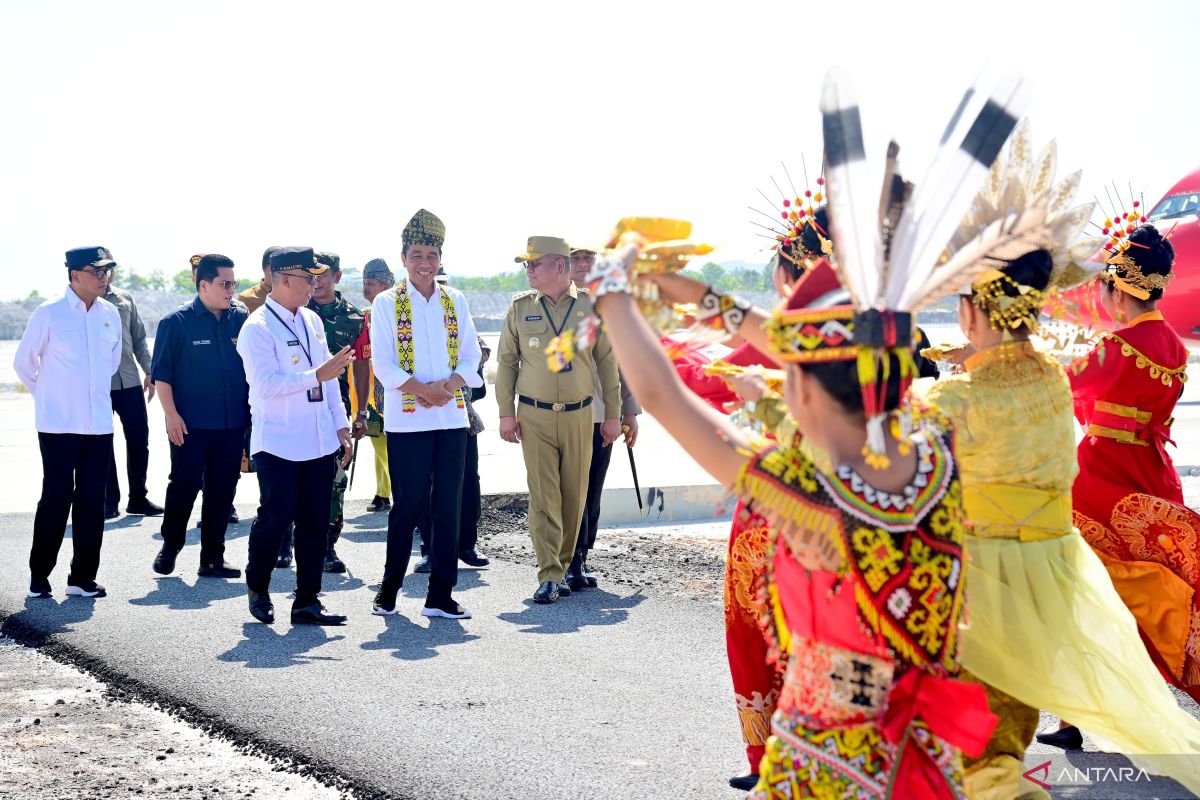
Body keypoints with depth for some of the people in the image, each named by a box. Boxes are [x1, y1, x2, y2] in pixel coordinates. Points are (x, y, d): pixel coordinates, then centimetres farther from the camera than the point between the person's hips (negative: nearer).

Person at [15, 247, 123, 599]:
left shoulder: (110, 314, 4)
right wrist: (47, 396, 10)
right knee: (56, 498, 0)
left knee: (91, 502, 6)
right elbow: (24, 362, 2)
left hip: (99, 424, 4)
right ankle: (39, 574, 13)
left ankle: (83, 577, 14)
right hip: (58, 425, -4)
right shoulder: (48, 313, -9)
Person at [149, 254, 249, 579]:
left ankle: (212, 557, 16)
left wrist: (251, 410, 9)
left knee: (222, 490, 7)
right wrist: (172, 414, -11)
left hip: (232, 423, 4)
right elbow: (162, 372, -5)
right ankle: (170, 546, 22)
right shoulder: (177, 321, -5)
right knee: (185, 485, 0)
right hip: (190, 424, -4)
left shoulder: (242, 318, 6)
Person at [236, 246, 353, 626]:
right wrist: (316, 375, -25)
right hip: (278, 445, -7)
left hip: (320, 443, 7)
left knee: (315, 523, 6)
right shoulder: (257, 328, -11)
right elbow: (266, 384, -21)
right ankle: (257, 587, 21)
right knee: (276, 517, -4)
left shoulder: (311, 320, 13)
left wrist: (341, 426, 13)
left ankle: (307, 601, 13)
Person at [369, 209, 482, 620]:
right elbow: (382, 363, -5)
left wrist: (450, 385, -11)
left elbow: (471, 356, 8)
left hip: (451, 416, 3)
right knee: (407, 504, -2)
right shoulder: (386, 303, 1)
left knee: (448, 506, 2)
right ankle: (389, 588, 14)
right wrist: (422, 390, -16)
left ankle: (440, 595, 8)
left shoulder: (455, 301, 11)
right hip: (406, 420, -3)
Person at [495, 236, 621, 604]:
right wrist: (506, 413, 1)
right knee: (543, 496, -7)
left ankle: (563, 566, 21)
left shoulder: (591, 307, 1)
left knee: (574, 496, 6)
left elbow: (607, 362, 6)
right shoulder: (521, 307, 3)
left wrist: (613, 415, 5)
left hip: (578, 416, 1)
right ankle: (549, 577, -8)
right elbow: (506, 361, 7)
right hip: (535, 417, -1)